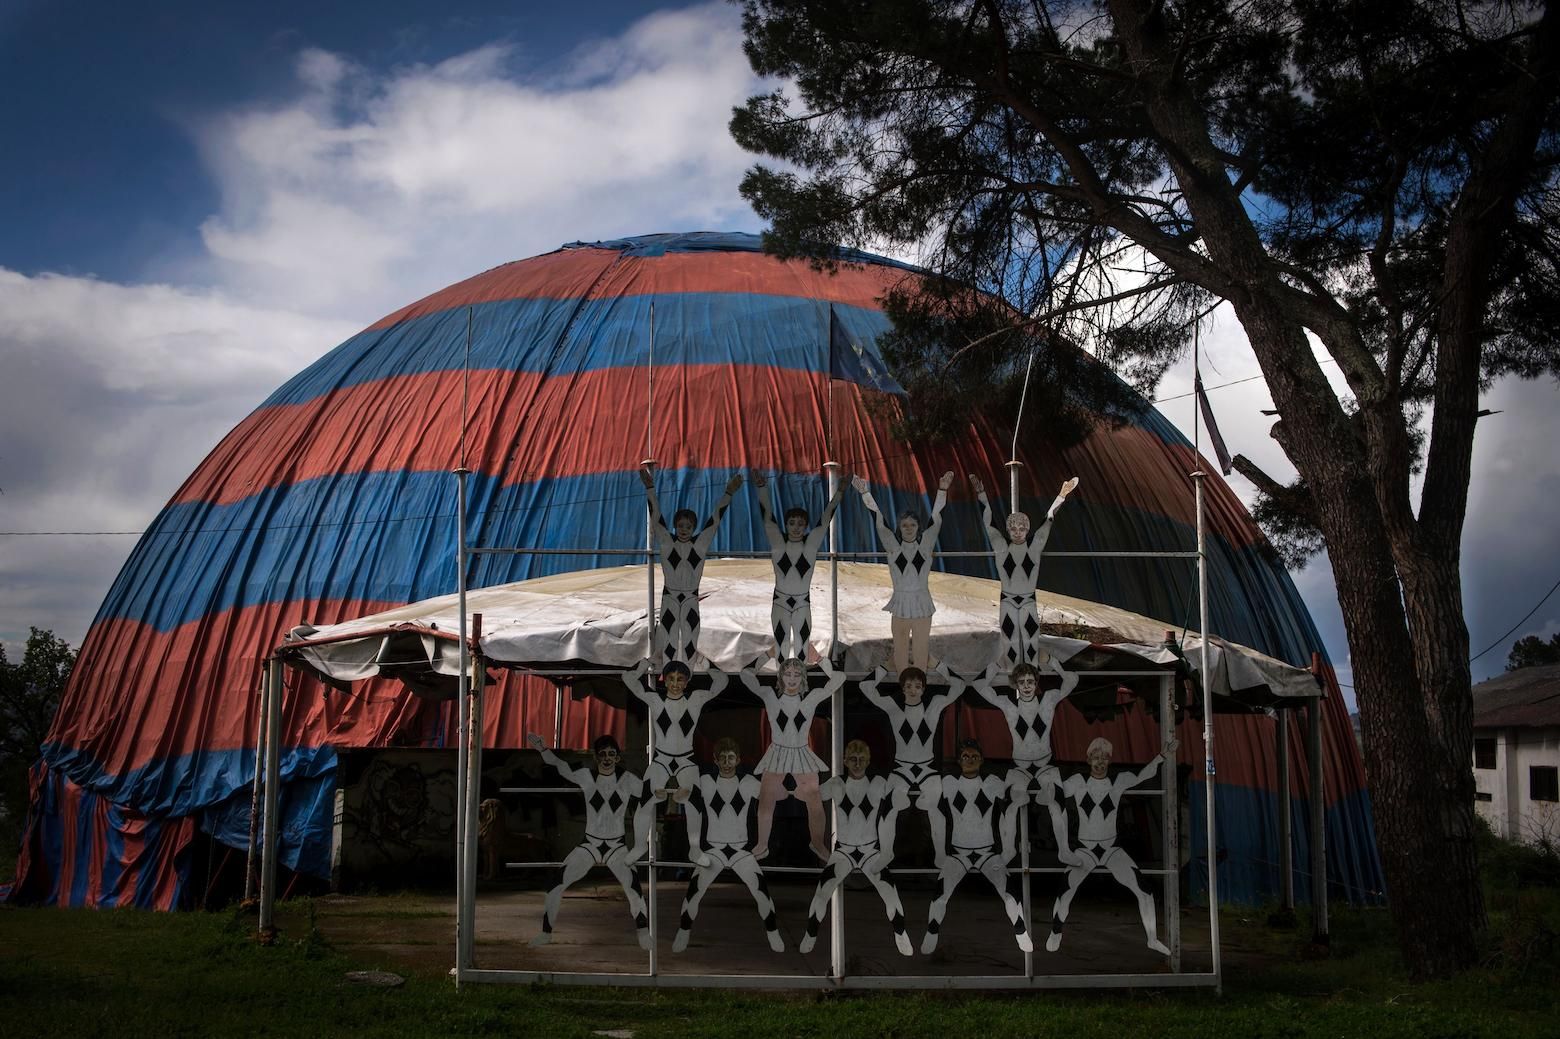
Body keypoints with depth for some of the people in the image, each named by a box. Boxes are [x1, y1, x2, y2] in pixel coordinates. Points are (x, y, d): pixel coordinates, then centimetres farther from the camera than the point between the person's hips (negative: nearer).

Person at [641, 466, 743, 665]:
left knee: (689, 643, 2)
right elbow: (656, 517, -9)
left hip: (691, 599, 1)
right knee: (669, 642, -3)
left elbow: (715, 519, -4)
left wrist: (728, 494, -12)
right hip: (670, 597, -1)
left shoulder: (700, 544, 0)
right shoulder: (667, 542, -3)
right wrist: (650, 488, -18)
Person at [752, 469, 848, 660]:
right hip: (781, 602, -1)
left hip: (803, 603, 1)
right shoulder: (778, 542, -6)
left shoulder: (811, 543, -4)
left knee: (801, 650, 3)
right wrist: (761, 488, -23)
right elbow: (767, 517, -13)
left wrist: (839, 493, -12)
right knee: (781, 649, 1)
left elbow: (825, 519, -6)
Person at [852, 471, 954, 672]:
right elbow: (878, 521, -8)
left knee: (921, 652, 4)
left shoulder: (926, 542, 1)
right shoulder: (893, 544, 0)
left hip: (922, 604, 0)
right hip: (900, 603, 0)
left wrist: (942, 490, -21)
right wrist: (865, 493, -18)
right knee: (901, 651, 6)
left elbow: (936, 518, -9)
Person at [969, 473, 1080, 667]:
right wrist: (981, 494, -15)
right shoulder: (1001, 546, -2)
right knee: (1010, 645, 4)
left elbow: (1049, 521, -5)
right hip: (1007, 602, 0)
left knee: (1031, 643, 3)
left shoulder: (1034, 546, -1)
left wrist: (1062, 496, -14)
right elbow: (988, 522, -7)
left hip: (1029, 602, 0)